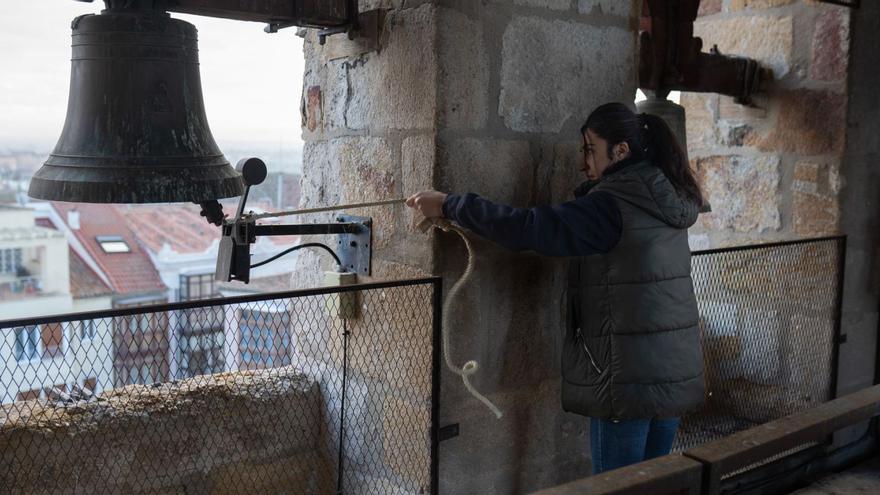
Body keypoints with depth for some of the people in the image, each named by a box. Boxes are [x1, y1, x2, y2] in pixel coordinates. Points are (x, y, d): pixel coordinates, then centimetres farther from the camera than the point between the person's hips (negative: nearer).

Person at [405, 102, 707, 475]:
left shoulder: (612, 206, -16)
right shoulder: (666, 200, 9)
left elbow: (531, 228, -22)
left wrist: (449, 205, -18)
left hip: (628, 377, -8)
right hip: (678, 374, 8)